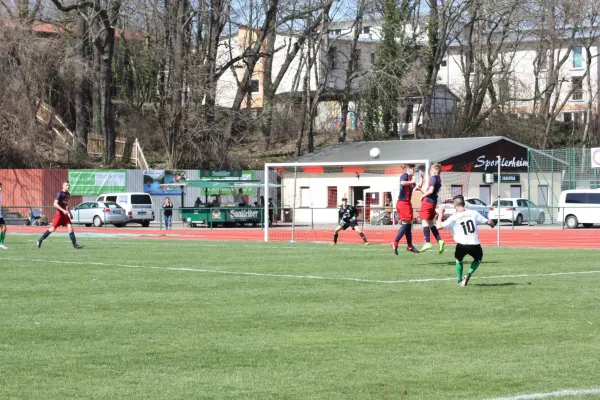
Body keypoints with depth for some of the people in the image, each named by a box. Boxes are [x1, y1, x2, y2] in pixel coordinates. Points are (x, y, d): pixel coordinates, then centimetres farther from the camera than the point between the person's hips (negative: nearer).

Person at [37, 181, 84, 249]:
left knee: (70, 227, -5)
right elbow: (55, 204, -18)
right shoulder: (60, 193, -11)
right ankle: (40, 240, 8)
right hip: (59, 213, -7)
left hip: (65, 214, 7)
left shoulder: (68, 194, 13)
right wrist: (63, 210, -25)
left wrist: (69, 213, 18)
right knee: (53, 229, -6)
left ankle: (75, 244, -8)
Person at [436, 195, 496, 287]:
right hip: (475, 245, 1)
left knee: (459, 260, 30)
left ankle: (460, 281, 27)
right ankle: (469, 274, 8)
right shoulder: (473, 213, 7)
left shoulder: (454, 217, -1)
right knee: (478, 258, 31)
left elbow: (439, 226, -5)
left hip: (462, 245, -1)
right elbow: (489, 222, 12)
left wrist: (440, 214, 11)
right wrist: (492, 224, 37)